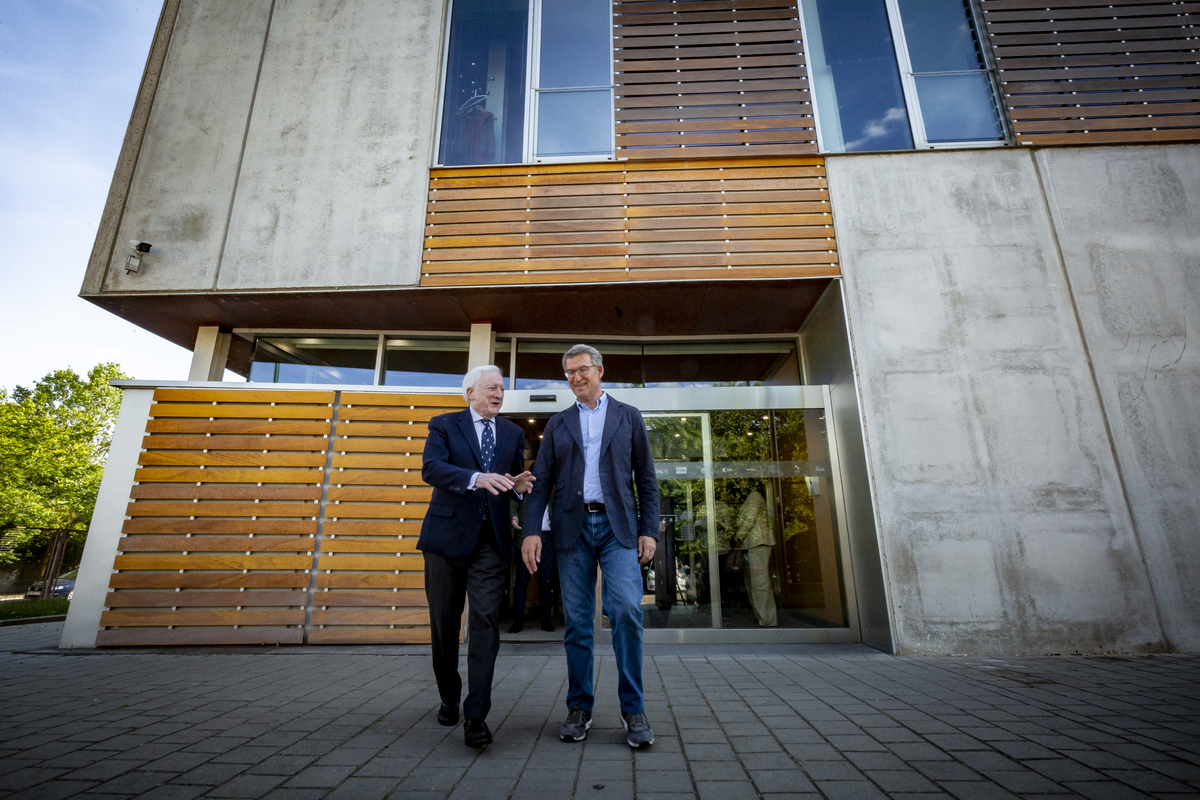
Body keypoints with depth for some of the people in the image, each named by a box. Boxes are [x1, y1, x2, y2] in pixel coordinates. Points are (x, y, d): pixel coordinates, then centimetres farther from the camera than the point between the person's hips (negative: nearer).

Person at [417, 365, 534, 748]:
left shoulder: (513, 433, 13)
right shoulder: (444, 425, 2)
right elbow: (430, 468, -15)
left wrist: (518, 486, -8)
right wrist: (476, 478, -31)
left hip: (491, 541, 2)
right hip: (448, 535, -1)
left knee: (485, 621, -7)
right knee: (444, 623, 12)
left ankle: (476, 716, 2)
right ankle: (449, 697, 34)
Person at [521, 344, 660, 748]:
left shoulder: (628, 416, 10)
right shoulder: (558, 423, 13)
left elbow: (646, 478, 8)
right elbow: (540, 481, 8)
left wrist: (649, 530, -1)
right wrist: (531, 530, -4)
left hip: (617, 525, -1)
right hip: (573, 527, 2)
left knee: (626, 609, -13)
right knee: (576, 619, 5)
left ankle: (633, 709, 5)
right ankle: (579, 707, 20)